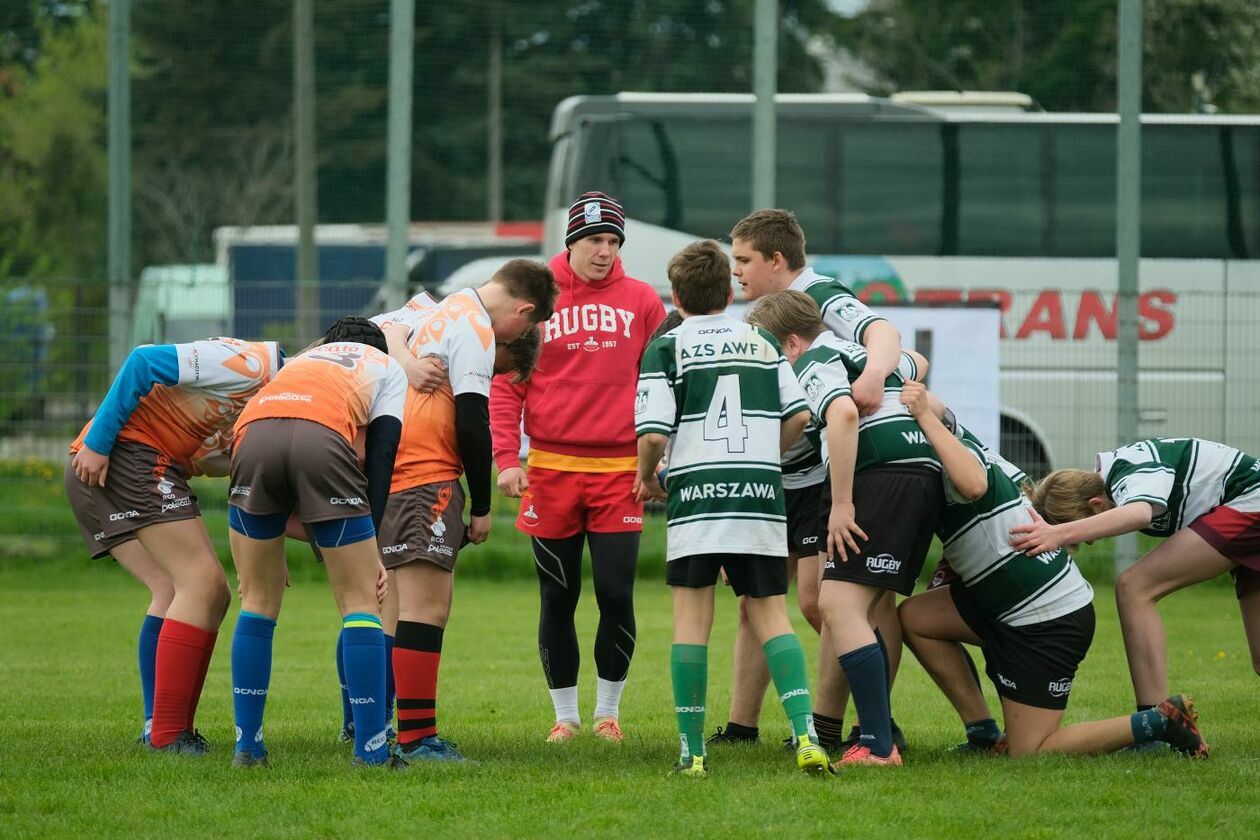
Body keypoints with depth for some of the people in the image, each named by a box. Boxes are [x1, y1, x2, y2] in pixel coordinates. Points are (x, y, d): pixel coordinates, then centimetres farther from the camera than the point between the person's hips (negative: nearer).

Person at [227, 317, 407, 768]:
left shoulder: (302, 360, 43)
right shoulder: (388, 367, 33)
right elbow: (380, 456, 16)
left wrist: (268, 551, 39)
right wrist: (372, 549, 11)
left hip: (253, 431, 3)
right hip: (323, 439, -3)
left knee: (259, 601, 18)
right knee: (360, 603, 8)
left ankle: (247, 745, 16)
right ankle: (370, 749, 4)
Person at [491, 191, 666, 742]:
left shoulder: (642, 302, 6)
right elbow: (505, 383, 3)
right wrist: (507, 458, -6)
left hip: (618, 469, 0)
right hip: (551, 467, 0)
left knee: (616, 594, -4)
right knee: (557, 599, 5)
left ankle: (608, 712, 12)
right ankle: (565, 714, 17)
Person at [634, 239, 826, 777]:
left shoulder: (666, 348, 2)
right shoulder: (763, 343, 14)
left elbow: (654, 433, -6)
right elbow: (799, 416, 10)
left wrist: (646, 475, 13)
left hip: (696, 492, -3)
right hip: (762, 496, 3)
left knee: (691, 617, 4)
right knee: (769, 613, 7)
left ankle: (691, 748, 0)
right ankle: (805, 734, -10)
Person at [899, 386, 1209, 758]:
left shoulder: (962, 453, -16)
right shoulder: (972, 453, 13)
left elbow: (972, 485, -41)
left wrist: (926, 417, -33)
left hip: (1048, 622, -10)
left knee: (1030, 752, -5)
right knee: (913, 616, 9)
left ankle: (1162, 722, -4)